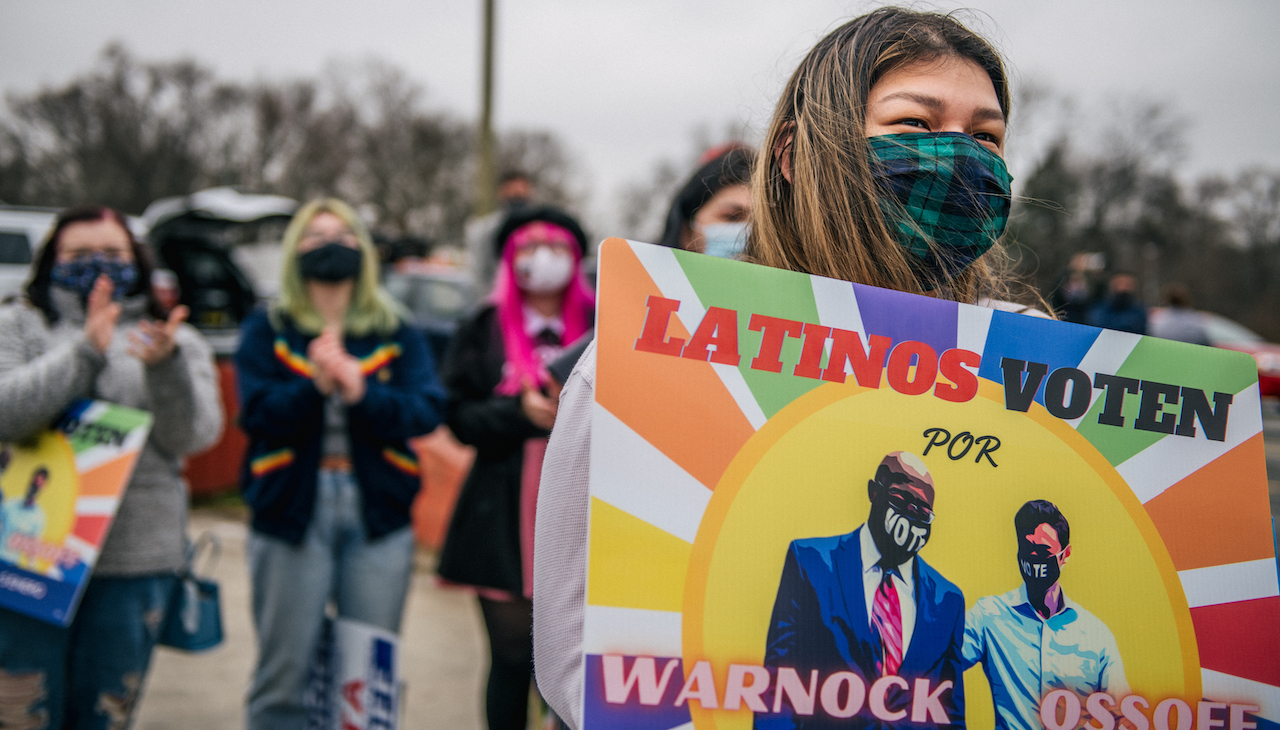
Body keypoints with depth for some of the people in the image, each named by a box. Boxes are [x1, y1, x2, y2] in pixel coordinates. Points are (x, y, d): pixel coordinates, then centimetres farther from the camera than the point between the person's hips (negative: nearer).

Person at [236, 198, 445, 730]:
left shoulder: (397, 334, 10)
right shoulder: (267, 330, 7)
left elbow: (427, 411, -4)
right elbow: (258, 413, -7)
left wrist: (362, 391, -20)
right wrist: (313, 386, -23)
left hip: (377, 512, 2)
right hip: (291, 510, -1)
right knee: (283, 676, 3)